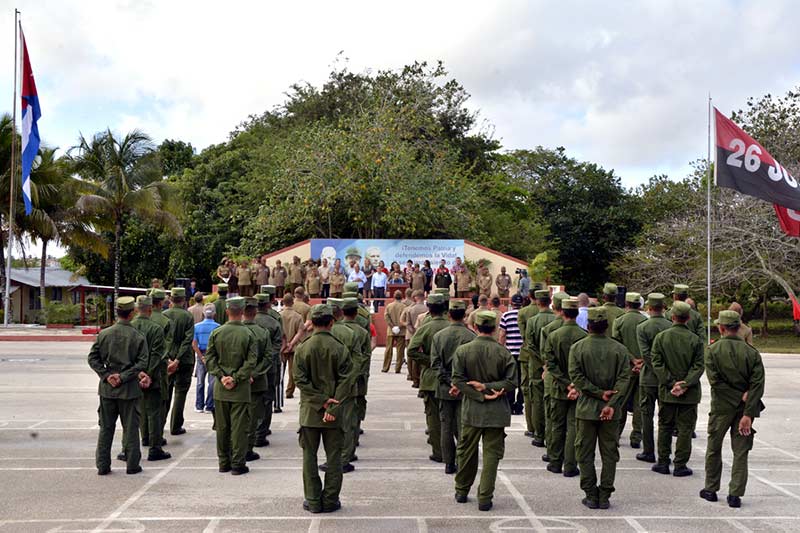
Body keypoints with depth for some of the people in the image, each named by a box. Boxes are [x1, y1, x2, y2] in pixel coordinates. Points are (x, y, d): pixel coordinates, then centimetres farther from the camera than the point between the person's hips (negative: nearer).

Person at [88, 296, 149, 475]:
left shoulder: (104, 334, -1)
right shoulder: (138, 337, -8)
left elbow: (92, 358, -1)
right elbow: (142, 362, -13)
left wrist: (106, 376, -3)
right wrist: (123, 377, -11)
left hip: (107, 388, 2)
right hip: (129, 389, -2)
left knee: (106, 427, 11)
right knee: (130, 427, 7)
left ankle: (103, 465, 15)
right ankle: (132, 465, 12)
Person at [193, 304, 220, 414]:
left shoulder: (197, 326, -1)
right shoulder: (217, 327, -9)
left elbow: (194, 344, -5)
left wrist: (202, 357, -5)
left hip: (201, 356, 2)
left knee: (200, 382, 12)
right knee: (212, 382, 4)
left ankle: (199, 406, 15)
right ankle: (209, 407, 5)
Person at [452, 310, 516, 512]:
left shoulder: (462, 350, -5)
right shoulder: (503, 353, -6)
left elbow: (458, 380, -9)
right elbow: (511, 381, -9)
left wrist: (482, 393, -10)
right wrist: (488, 388, -9)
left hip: (471, 411, 1)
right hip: (496, 412, -1)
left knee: (466, 452, 15)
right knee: (491, 453, 5)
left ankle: (461, 491, 28)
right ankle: (485, 498, 5)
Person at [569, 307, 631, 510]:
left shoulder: (577, 348, -5)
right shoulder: (619, 349, -2)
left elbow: (576, 376, -12)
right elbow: (624, 378, -9)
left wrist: (599, 393, -10)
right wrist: (612, 403, -14)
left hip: (586, 409, -1)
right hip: (611, 411, 1)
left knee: (585, 454, 9)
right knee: (609, 454, 9)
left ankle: (591, 496, 10)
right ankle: (604, 497, 10)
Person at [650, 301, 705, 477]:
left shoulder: (661, 337, -3)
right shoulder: (695, 340, -6)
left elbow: (657, 363, -7)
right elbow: (698, 366, -10)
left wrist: (671, 383, -7)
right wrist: (685, 384, -12)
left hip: (666, 392, 1)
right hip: (690, 394, -1)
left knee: (665, 427, 13)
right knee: (685, 428, 6)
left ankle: (663, 463, 17)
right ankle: (680, 466, 8)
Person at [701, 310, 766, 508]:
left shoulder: (713, 350, -8)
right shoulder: (752, 352, -3)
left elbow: (715, 381, -15)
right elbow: (757, 385, -10)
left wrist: (738, 396, -8)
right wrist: (748, 413, -13)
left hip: (721, 408, -1)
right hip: (744, 408, 1)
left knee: (714, 449, 15)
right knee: (741, 452, 8)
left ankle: (711, 489, 23)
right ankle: (735, 495, 7)